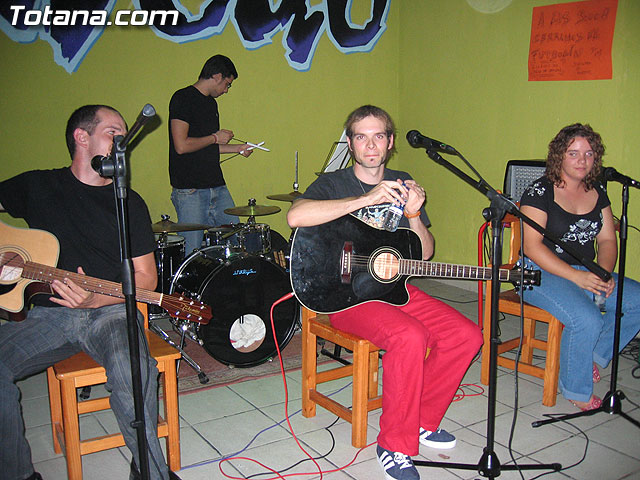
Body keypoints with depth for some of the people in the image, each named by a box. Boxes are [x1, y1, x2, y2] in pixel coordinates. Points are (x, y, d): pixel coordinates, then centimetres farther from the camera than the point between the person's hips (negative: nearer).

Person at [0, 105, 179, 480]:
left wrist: (96, 299, -12)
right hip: (48, 313, 2)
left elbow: (146, 277, 6)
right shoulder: (37, 186, 12)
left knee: (134, 372, -32)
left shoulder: (129, 203, 9)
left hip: (110, 311, -1)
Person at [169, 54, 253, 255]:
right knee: (192, 252, -4)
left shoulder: (211, 102, 18)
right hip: (189, 191, -8)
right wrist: (215, 137, -7)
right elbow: (181, 146, -19)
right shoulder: (183, 99, -9)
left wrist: (238, 148, 20)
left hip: (217, 187, 8)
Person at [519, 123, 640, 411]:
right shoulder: (540, 191, -10)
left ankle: (593, 355, 8)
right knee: (587, 319, -29)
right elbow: (532, 247, -16)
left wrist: (604, 273, -9)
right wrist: (577, 277, -22)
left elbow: (607, 239, 12)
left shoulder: (597, 192, 10)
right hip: (540, 272, -7)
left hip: (586, 272, 7)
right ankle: (575, 389, -4)